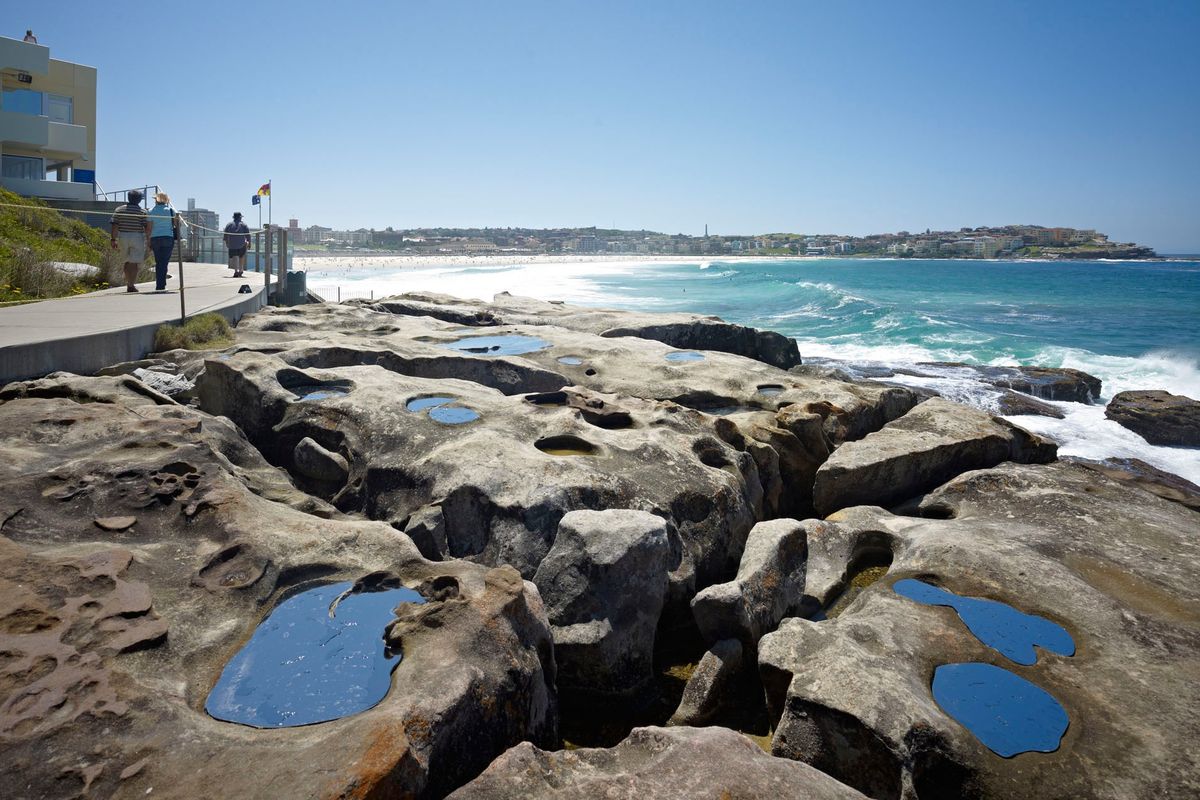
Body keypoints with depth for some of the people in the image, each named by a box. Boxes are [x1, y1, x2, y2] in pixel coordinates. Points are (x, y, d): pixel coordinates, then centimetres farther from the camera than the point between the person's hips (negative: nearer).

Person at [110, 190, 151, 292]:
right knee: (134, 263, -3)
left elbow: (115, 226, 0)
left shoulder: (119, 210, 5)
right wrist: (148, 239, 0)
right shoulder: (142, 211, -4)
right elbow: (147, 227, -10)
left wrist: (114, 240, 2)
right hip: (137, 238, -3)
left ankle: (128, 283, 21)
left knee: (127, 261, 18)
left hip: (123, 238, 3)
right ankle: (131, 285, -9)